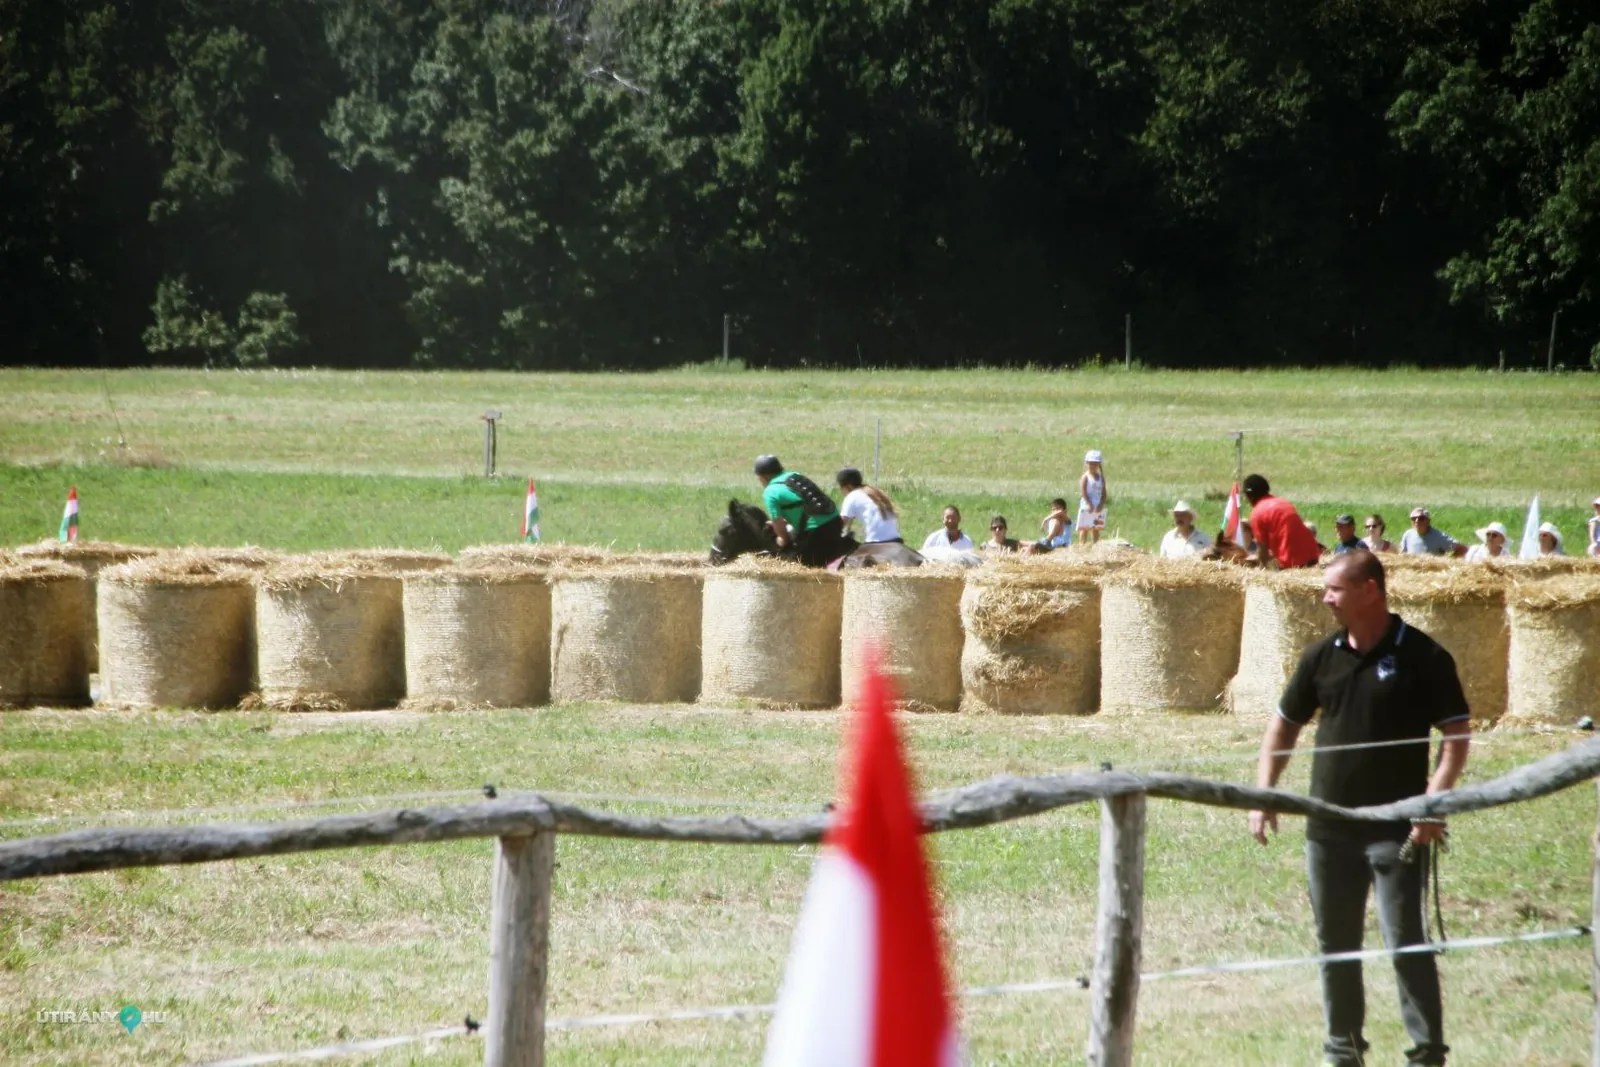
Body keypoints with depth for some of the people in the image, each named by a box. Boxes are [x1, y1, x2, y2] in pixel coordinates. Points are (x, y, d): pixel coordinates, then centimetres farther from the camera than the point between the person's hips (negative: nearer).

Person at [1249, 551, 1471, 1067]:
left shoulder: (1421, 657, -7)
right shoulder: (1323, 657, 8)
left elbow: (1456, 733, -8)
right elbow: (1285, 724, 17)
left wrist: (1435, 801, -20)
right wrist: (1263, 795, 7)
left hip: (1396, 830, -5)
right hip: (1328, 829, 5)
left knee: (1406, 943, -8)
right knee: (1335, 945, 11)